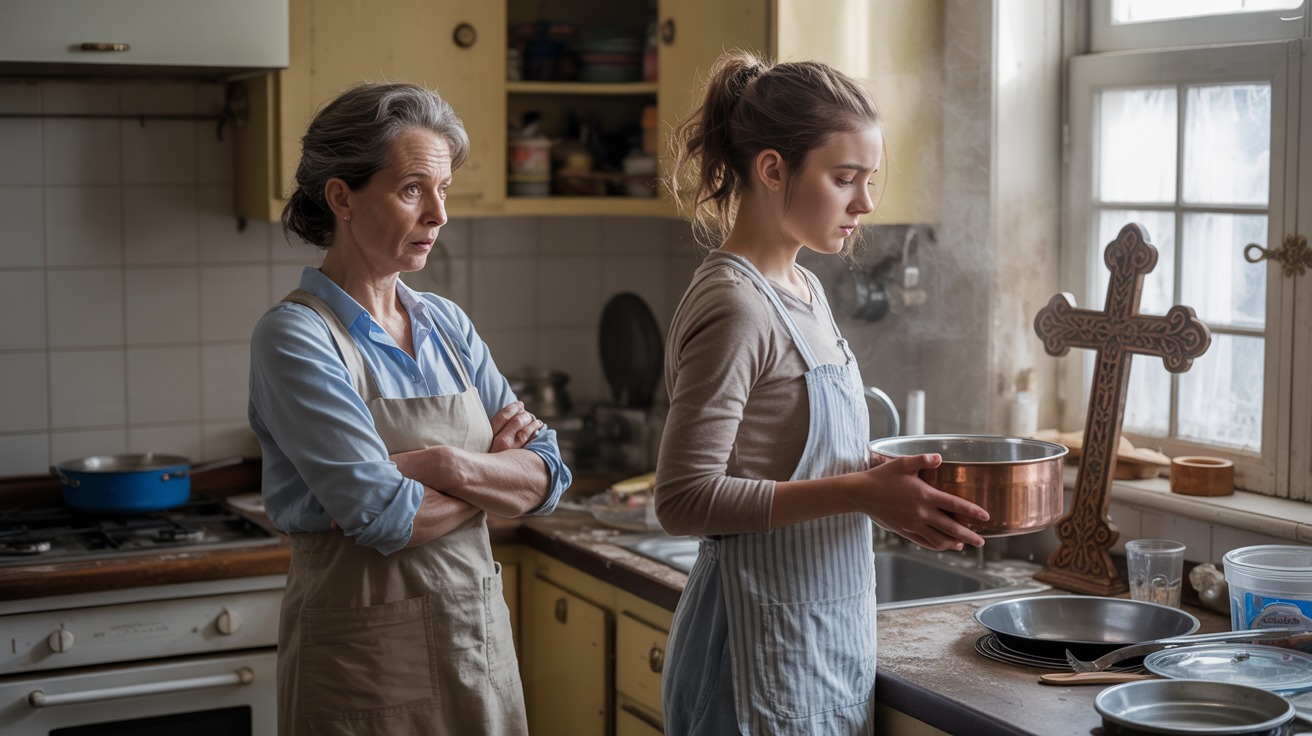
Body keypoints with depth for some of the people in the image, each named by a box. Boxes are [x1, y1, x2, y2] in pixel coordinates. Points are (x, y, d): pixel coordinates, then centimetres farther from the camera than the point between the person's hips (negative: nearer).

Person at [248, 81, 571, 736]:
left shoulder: (447, 325, 6)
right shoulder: (295, 337, -14)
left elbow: (548, 477, 0)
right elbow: (387, 518, -21)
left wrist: (451, 465, -17)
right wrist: (496, 472, -6)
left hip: (479, 639, 6)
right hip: (364, 652, -6)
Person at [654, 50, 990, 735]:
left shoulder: (804, 292, 10)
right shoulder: (733, 306, -18)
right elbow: (685, 499, -23)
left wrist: (897, 494, 2)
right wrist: (859, 492, -24)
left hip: (826, 633, 9)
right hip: (764, 646, -9)